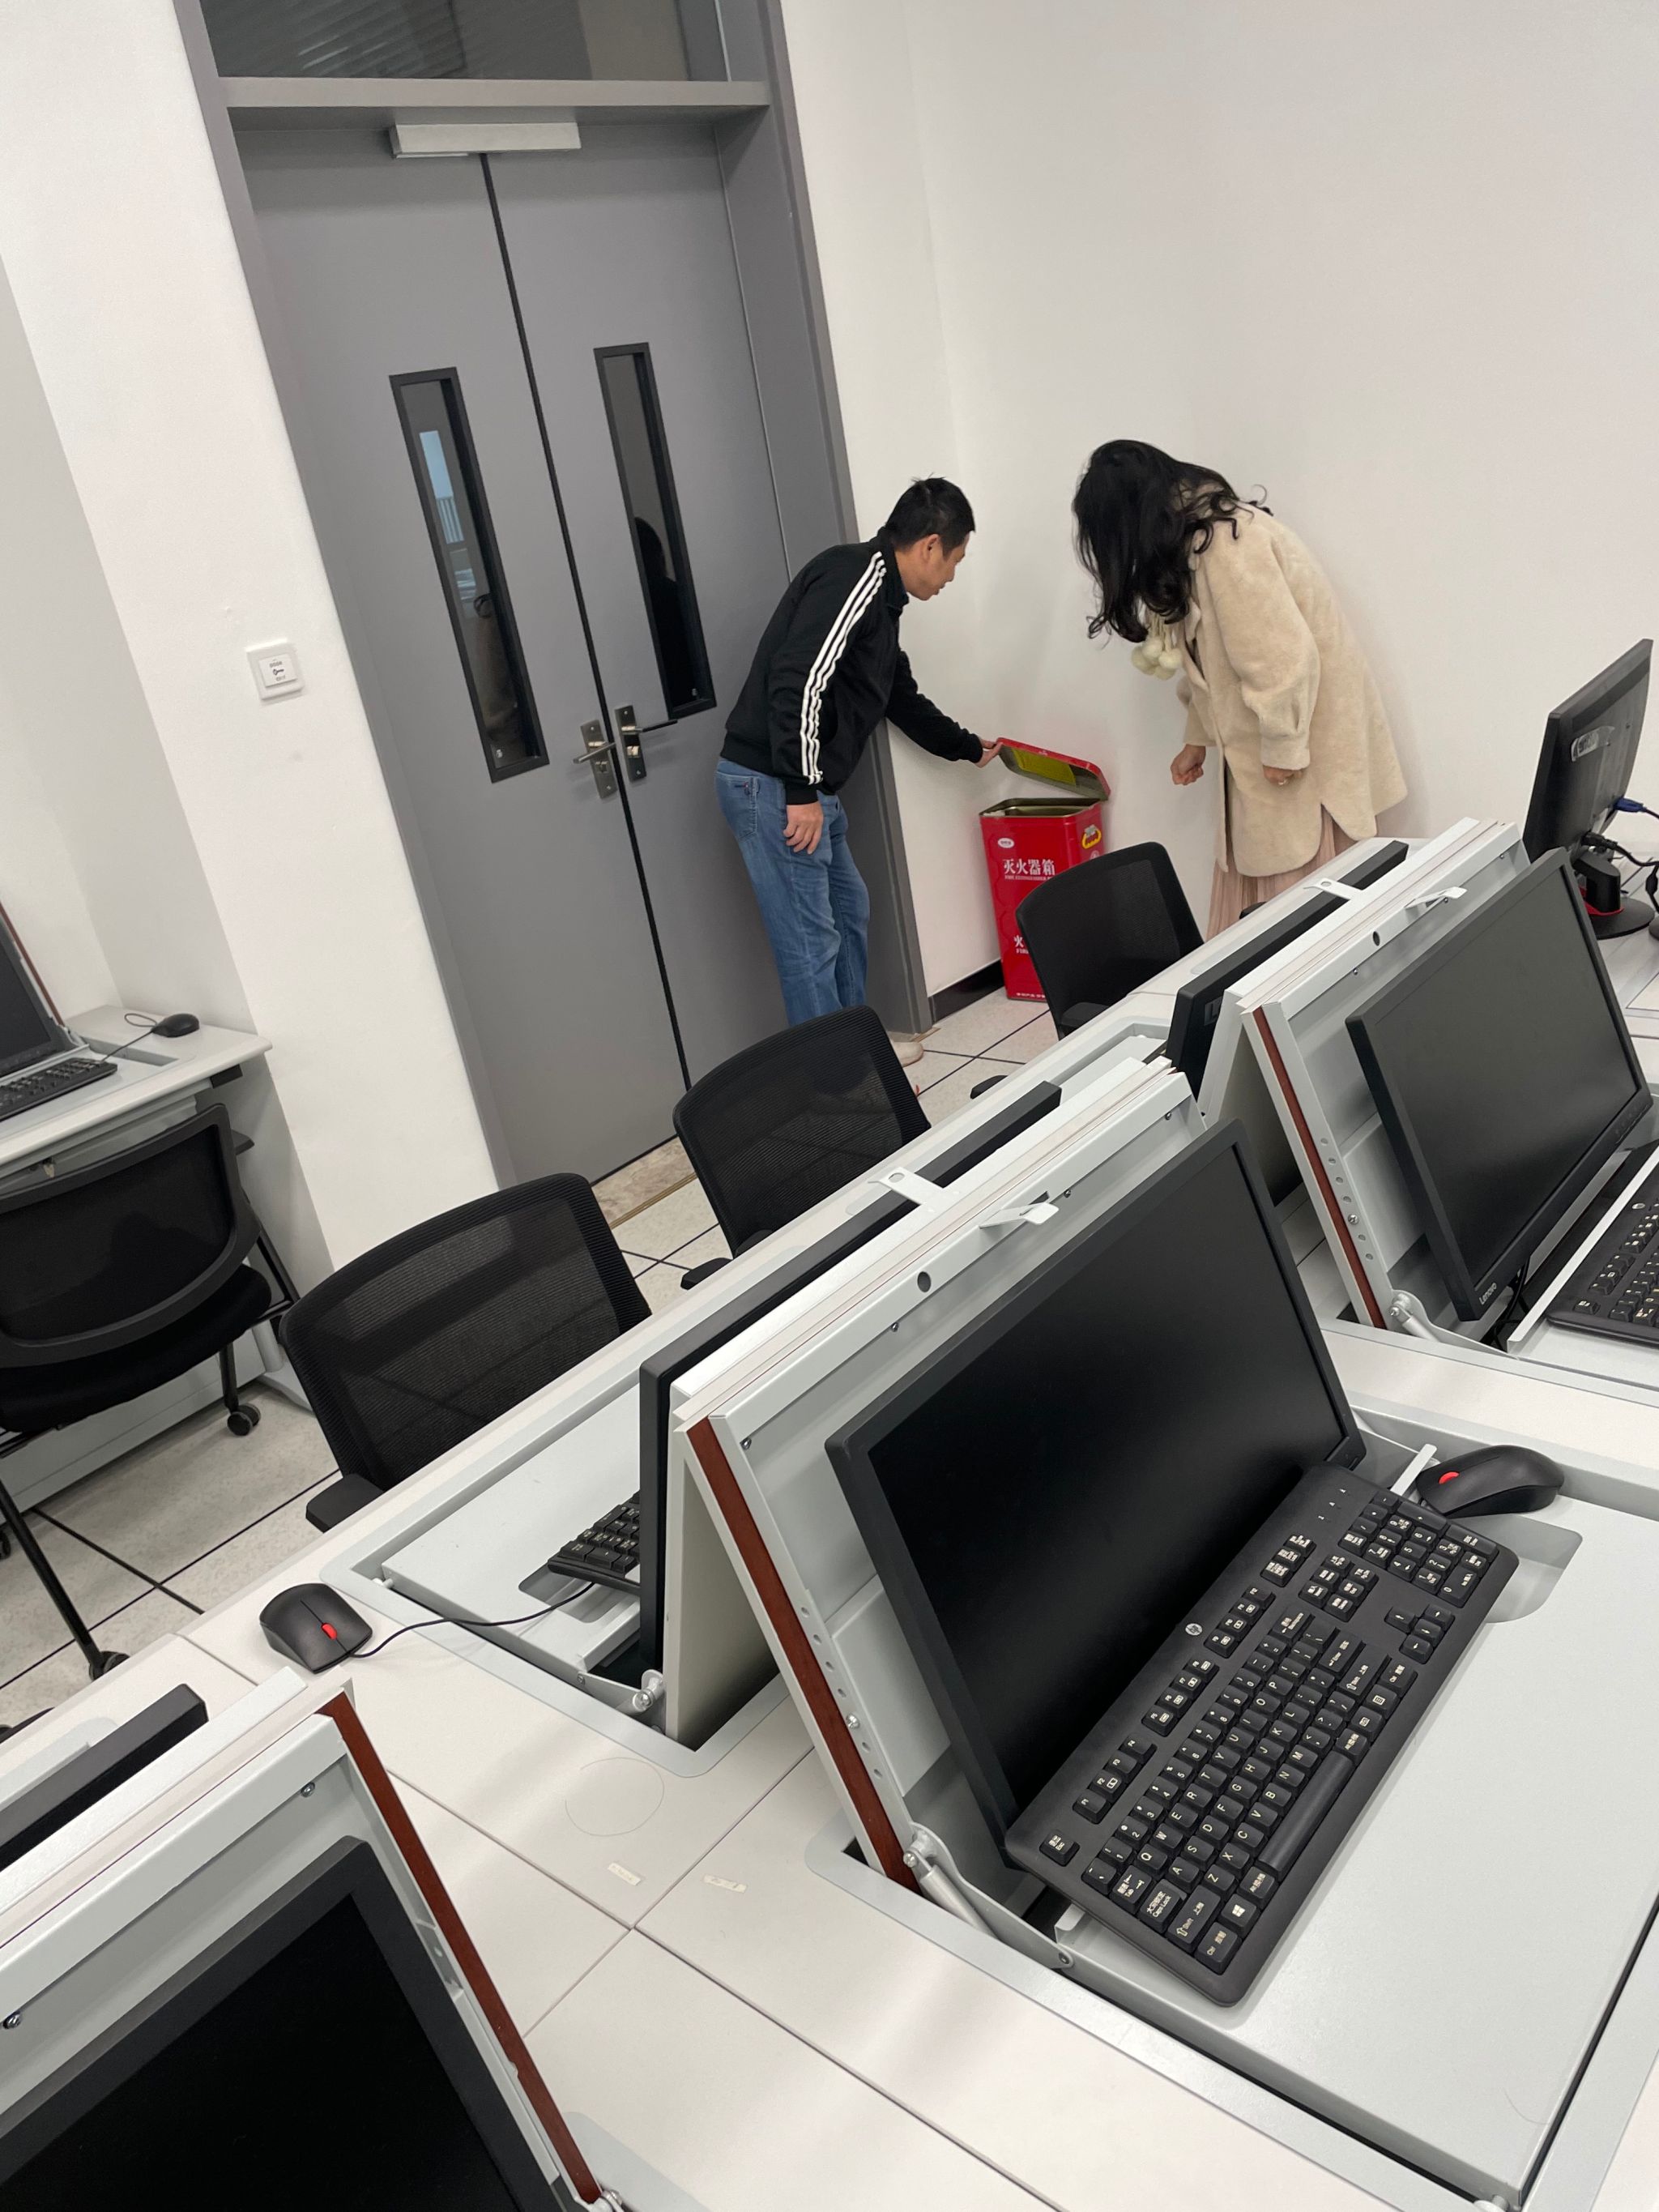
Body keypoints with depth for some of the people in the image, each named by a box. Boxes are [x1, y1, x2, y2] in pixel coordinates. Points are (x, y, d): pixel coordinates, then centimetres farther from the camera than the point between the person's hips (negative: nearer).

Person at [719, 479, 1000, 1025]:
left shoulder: (879, 594, 19)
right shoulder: (856, 575, -13)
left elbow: (902, 698, 33)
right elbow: (797, 680, -24)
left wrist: (969, 747, 46)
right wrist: (803, 790, -23)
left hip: (805, 790, 11)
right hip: (773, 786, -11)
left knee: (850, 910, 20)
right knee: (810, 942, -7)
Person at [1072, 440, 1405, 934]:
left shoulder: (1224, 541, -20)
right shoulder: (1201, 536, 11)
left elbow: (1282, 656, -24)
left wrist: (1283, 750, -18)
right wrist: (1198, 739, 22)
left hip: (1306, 738, -9)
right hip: (1265, 743, 9)